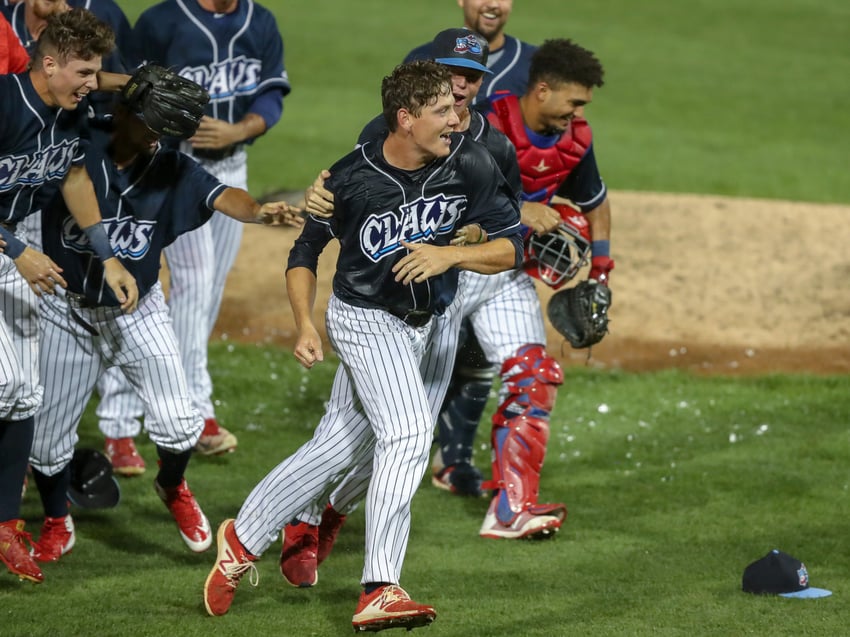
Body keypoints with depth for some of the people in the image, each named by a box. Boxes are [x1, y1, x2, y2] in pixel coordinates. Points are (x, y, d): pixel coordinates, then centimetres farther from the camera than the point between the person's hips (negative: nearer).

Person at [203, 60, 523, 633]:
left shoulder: (469, 165, -13)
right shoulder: (350, 180, -20)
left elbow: (511, 245, -8)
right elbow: (305, 253, -5)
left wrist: (449, 254, -25)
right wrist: (306, 324, -18)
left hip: (427, 322, 5)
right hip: (366, 321, -5)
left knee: (339, 448, 12)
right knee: (408, 431, -24)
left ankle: (244, 538, 29)